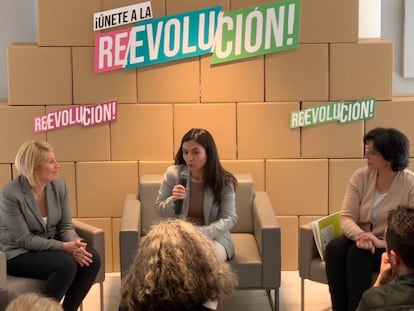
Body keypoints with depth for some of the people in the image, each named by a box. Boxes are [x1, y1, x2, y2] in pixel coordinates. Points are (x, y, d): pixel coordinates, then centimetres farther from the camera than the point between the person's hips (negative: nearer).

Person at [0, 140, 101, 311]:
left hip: (51, 246, 6)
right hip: (19, 254, -6)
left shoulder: (59, 185, -3)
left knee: (92, 259, -18)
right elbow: (24, 240, -19)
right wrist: (64, 247, -25)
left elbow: (66, 226, 2)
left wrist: (74, 243, -21)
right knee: (66, 264, -31)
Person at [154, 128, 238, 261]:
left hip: (213, 237, 0)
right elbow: (159, 210, 5)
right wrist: (173, 200, -19)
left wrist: (201, 233, -26)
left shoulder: (224, 181, -7)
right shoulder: (173, 174, -4)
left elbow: (229, 218, -10)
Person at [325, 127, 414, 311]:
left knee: (358, 254, -33)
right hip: (363, 241, 4)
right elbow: (346, 217, -6)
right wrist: (359, 235, -28)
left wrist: (382, 242, -32)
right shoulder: (360, 176, -2)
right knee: (334, 248, -27)